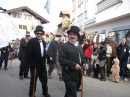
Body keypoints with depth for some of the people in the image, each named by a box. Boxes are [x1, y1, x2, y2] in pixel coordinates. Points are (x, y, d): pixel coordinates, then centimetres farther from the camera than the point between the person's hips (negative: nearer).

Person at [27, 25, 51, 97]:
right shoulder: (31, 41, -12)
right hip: (35, 65, -6)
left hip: (42, 64, 6)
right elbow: (28, 54, -18)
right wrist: (31, 63, -20)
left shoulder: (44, 42, 8)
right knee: (33, 80, 9)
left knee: (44, 79, 15)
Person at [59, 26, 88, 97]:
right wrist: (74, 65, -25)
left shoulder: (79, 46, 13)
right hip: (69, 76, -7)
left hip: (78, 75, 7)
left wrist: (84, 63, -2)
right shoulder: (64, 46, -11)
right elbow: (61, 59, -20)